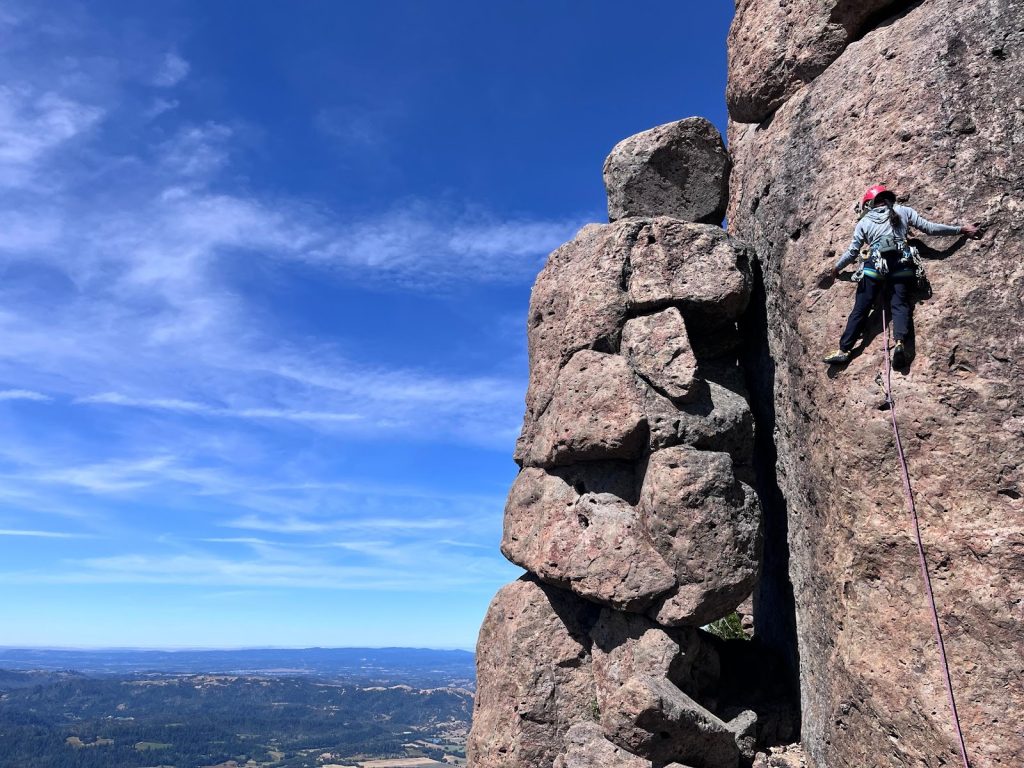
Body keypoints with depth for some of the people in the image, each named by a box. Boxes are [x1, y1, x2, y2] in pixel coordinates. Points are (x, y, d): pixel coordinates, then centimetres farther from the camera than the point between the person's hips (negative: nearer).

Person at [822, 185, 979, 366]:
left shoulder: (864, 222, 13)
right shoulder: (903, 211, 13)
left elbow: (852, 252, 16)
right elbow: (930, 228, 10)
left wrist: (837, 267, 32)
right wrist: (961, 229, 19)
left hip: (875, 265, -1)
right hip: (901, 264, 1)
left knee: (860, 309, 2)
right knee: (900, 304, -1)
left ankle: (844, 350, 3)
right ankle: (899, 342, -27)